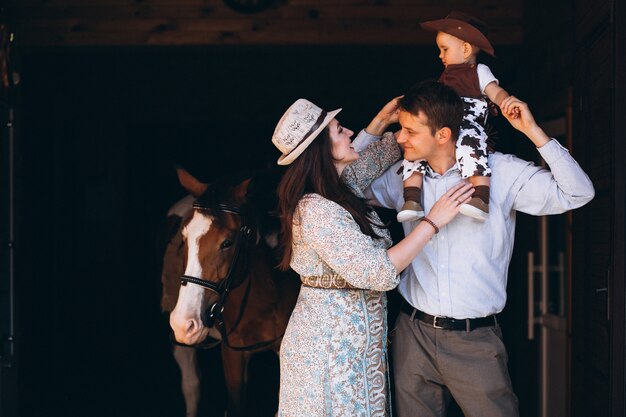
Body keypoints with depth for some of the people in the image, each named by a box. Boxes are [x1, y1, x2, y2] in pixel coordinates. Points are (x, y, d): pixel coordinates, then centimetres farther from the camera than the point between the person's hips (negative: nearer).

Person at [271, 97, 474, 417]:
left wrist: (381, 122, 13)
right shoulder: (317, 211, -24)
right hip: (331, 349, -9)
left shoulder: (342, 187, 5)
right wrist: (433, 221, -22)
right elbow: (377, 272, -27)